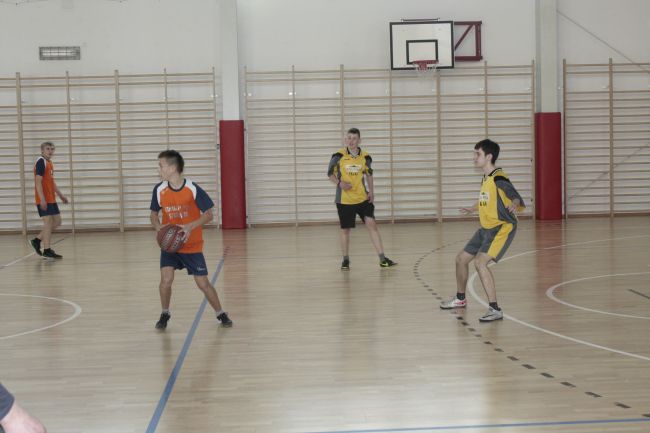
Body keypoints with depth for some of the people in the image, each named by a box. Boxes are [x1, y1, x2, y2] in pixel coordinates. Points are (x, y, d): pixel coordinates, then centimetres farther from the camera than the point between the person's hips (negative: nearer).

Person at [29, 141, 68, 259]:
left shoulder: (49, 163, 17)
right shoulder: (41, 162, -12)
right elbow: (38, 181, -18)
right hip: (44, 200, -9)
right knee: (48, 222, -7)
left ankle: (37, 240, 19)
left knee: (57, 221, 11)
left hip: (51, 199, 9)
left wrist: (60, 195, 22)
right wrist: (42, 199, -24)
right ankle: (47, 251, -2)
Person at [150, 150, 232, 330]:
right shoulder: (159, 190, -7)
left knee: (203, 283, 0)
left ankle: (221, 314, 21)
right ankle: (165, 314, 9)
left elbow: (208, 215, -11)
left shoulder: (193, 189, -16)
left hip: (192, 245, -2)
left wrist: (190, 226, -25)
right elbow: (154, 215, 8)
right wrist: (159, 229, -13)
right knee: (166, 279, -15)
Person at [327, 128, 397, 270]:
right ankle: (345, 260, 24)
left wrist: (371, 192, 6)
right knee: (345, 229, 6)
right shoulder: (339, 156, -7)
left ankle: (382, 259, -5)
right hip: (344, 199, -1)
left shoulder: (365, 157, 1)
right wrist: (339, 183, -18)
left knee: (372, 224, -8)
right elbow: (330, 174, 2)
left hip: (363, 198, 2)